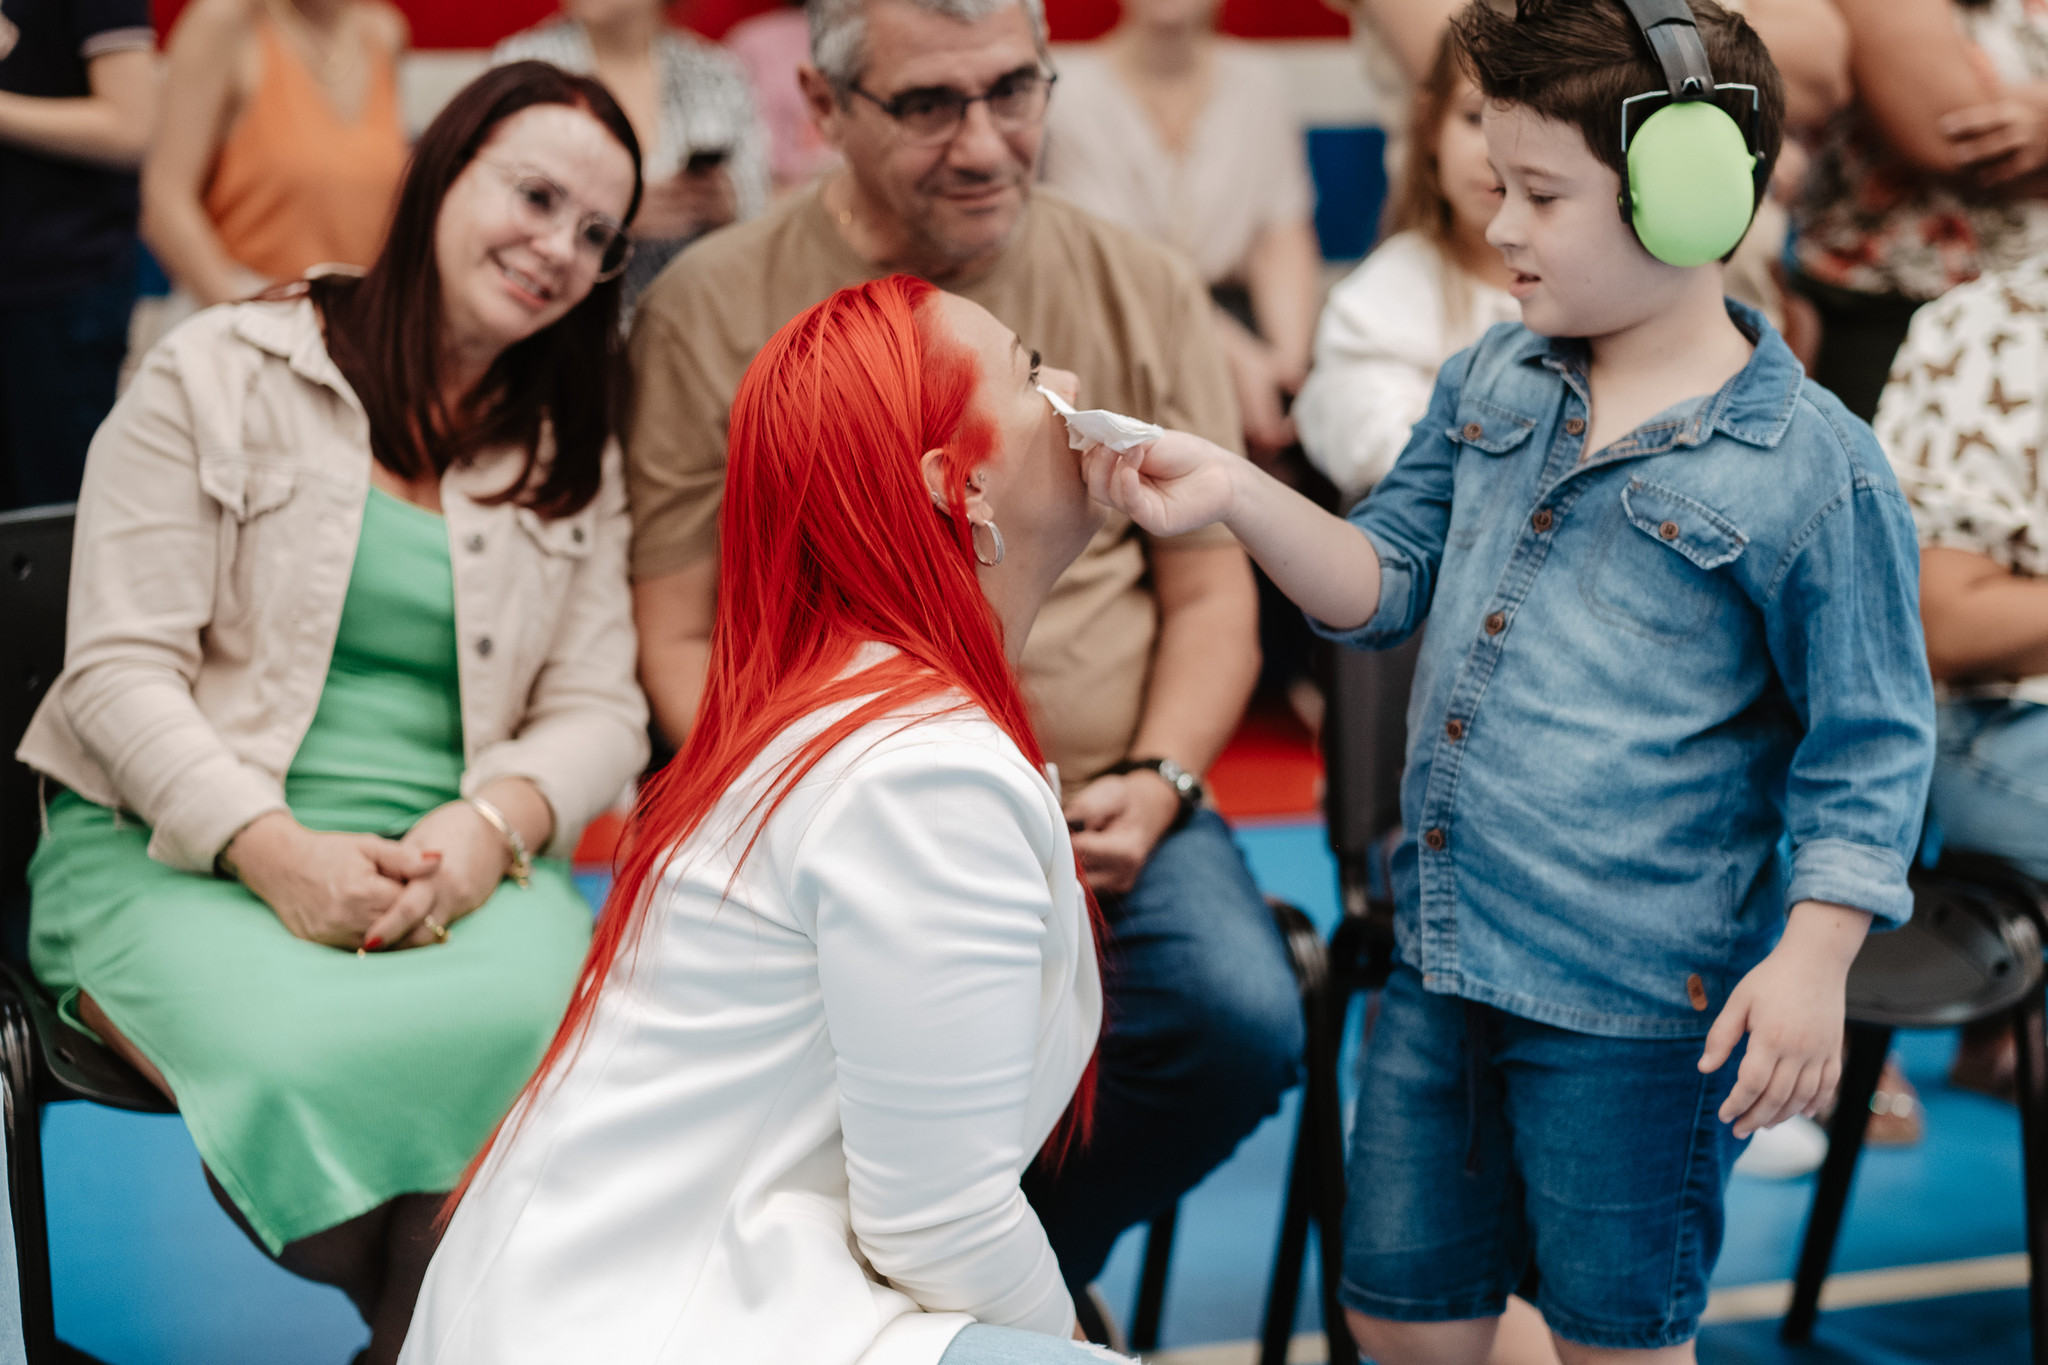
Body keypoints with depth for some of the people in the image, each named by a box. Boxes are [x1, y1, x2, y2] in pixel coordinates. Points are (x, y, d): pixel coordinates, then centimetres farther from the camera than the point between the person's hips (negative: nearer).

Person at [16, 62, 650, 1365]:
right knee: (304, 1050, -37)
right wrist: (273, 849, -18)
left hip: (455, 863, 3)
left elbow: (601, 710, 9)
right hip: (178, 850, -2)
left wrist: (491, 824, -14)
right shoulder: (219, 375, 5)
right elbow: (119, 667, -2)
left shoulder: (577, 457, 17)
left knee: (559, 1025, -33)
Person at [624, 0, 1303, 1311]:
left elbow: (1211, 595, 10)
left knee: (1241, 1024, -25)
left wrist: (1155, 782, -7)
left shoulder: (1142, 291, 6)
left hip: (1092, 808, 2)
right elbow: (681, 636, 0)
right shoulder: (714, 307, 0)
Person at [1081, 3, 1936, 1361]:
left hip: (1639, 999, -6)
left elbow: (1868, 747, -9)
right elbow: (1385, 581, 12)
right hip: (1443, 958, 6)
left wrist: (1810, 961, -15)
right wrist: (1234, 489, -3)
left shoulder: (1813, 468, -13)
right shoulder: (1490, 384, 6)